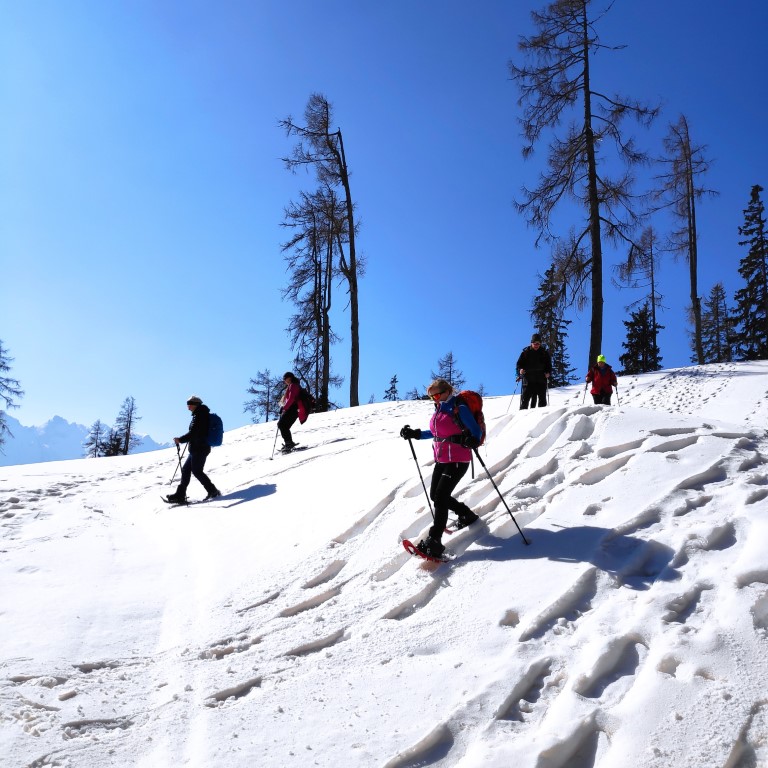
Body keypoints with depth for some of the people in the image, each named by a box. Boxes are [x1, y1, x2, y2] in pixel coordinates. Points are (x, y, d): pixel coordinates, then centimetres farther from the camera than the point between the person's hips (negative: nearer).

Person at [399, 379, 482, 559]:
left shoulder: (459, 409, -14)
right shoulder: (438, 410, 10)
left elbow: (476, 431, -19)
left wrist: (471, 440, -41)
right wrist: (414, 434, 17)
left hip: (457, 461, -9)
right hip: (441, 461, 9)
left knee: (440, 497, -14)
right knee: (435, 495, 16)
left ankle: (434, 543, -13)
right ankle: (467, 515, 37)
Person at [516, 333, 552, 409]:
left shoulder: (544, 353, 11)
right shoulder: (525, 352, 7)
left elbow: (549, 365, 12)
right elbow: (519, 363, 8)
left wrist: (548, 373, -7)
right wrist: (520, 369, -14)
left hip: (541, 380, 2)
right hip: (528, 379, -2)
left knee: (542, 398, 2)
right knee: (525, 397, -6)